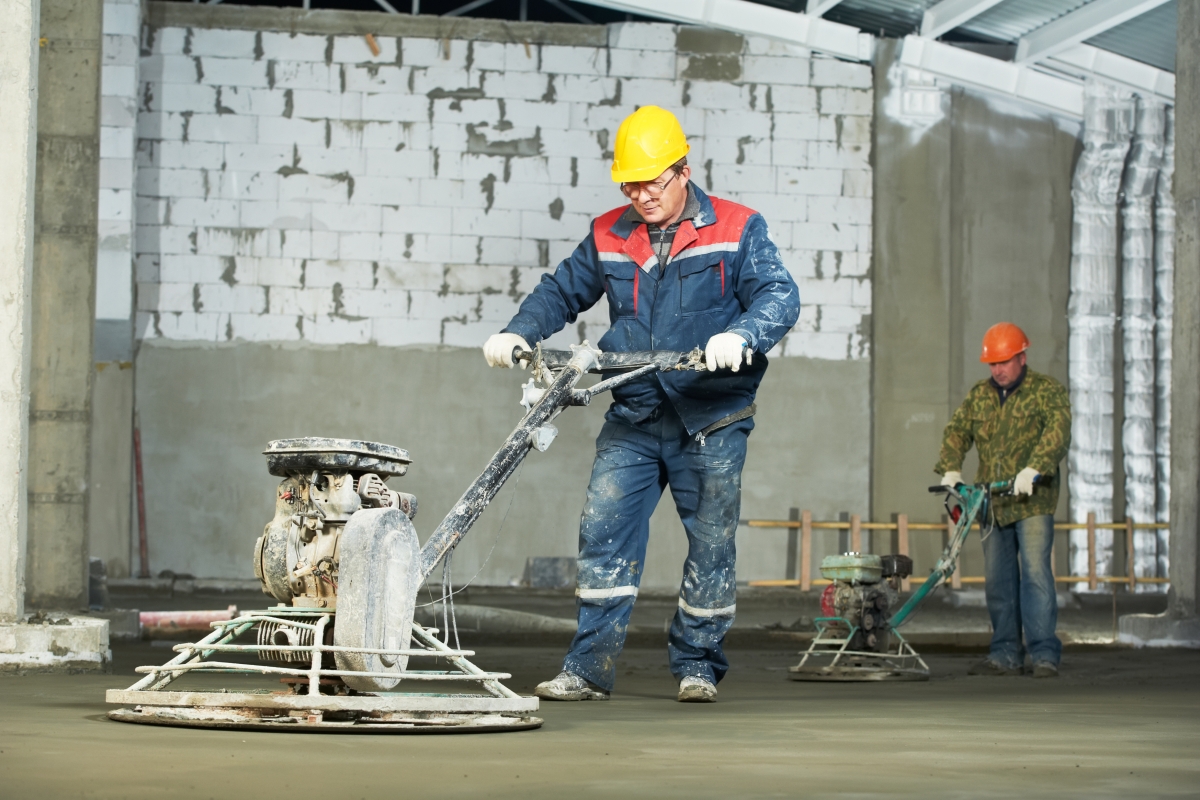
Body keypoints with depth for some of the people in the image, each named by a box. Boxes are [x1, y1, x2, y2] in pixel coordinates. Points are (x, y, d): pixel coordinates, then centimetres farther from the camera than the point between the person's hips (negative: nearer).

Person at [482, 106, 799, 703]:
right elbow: (561, 291, 18)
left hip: (711, 422, -3)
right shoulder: (608, 237, 8)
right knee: (603, 533, -5)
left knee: (710, 543, 3)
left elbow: (779, 295, -13)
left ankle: (697, 666, 16)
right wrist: (518, 333, 0)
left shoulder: (737, 230, -3)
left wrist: (740, 336, -32)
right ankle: (588, 669, -2)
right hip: (632, 418, 3)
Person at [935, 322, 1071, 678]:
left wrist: (1033, 469, -31)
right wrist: (950, 469, -8)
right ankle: (1005, 655, 12)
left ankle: (1044, 654, -11)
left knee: (1035, 574, -12)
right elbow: (957, 432, 11)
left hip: (1032, 502, -5)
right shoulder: (979, 396, 16)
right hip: (992, 504, 5)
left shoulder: (1047, 390, -1)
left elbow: (1058, 429, -16)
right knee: (997, 581, 6)